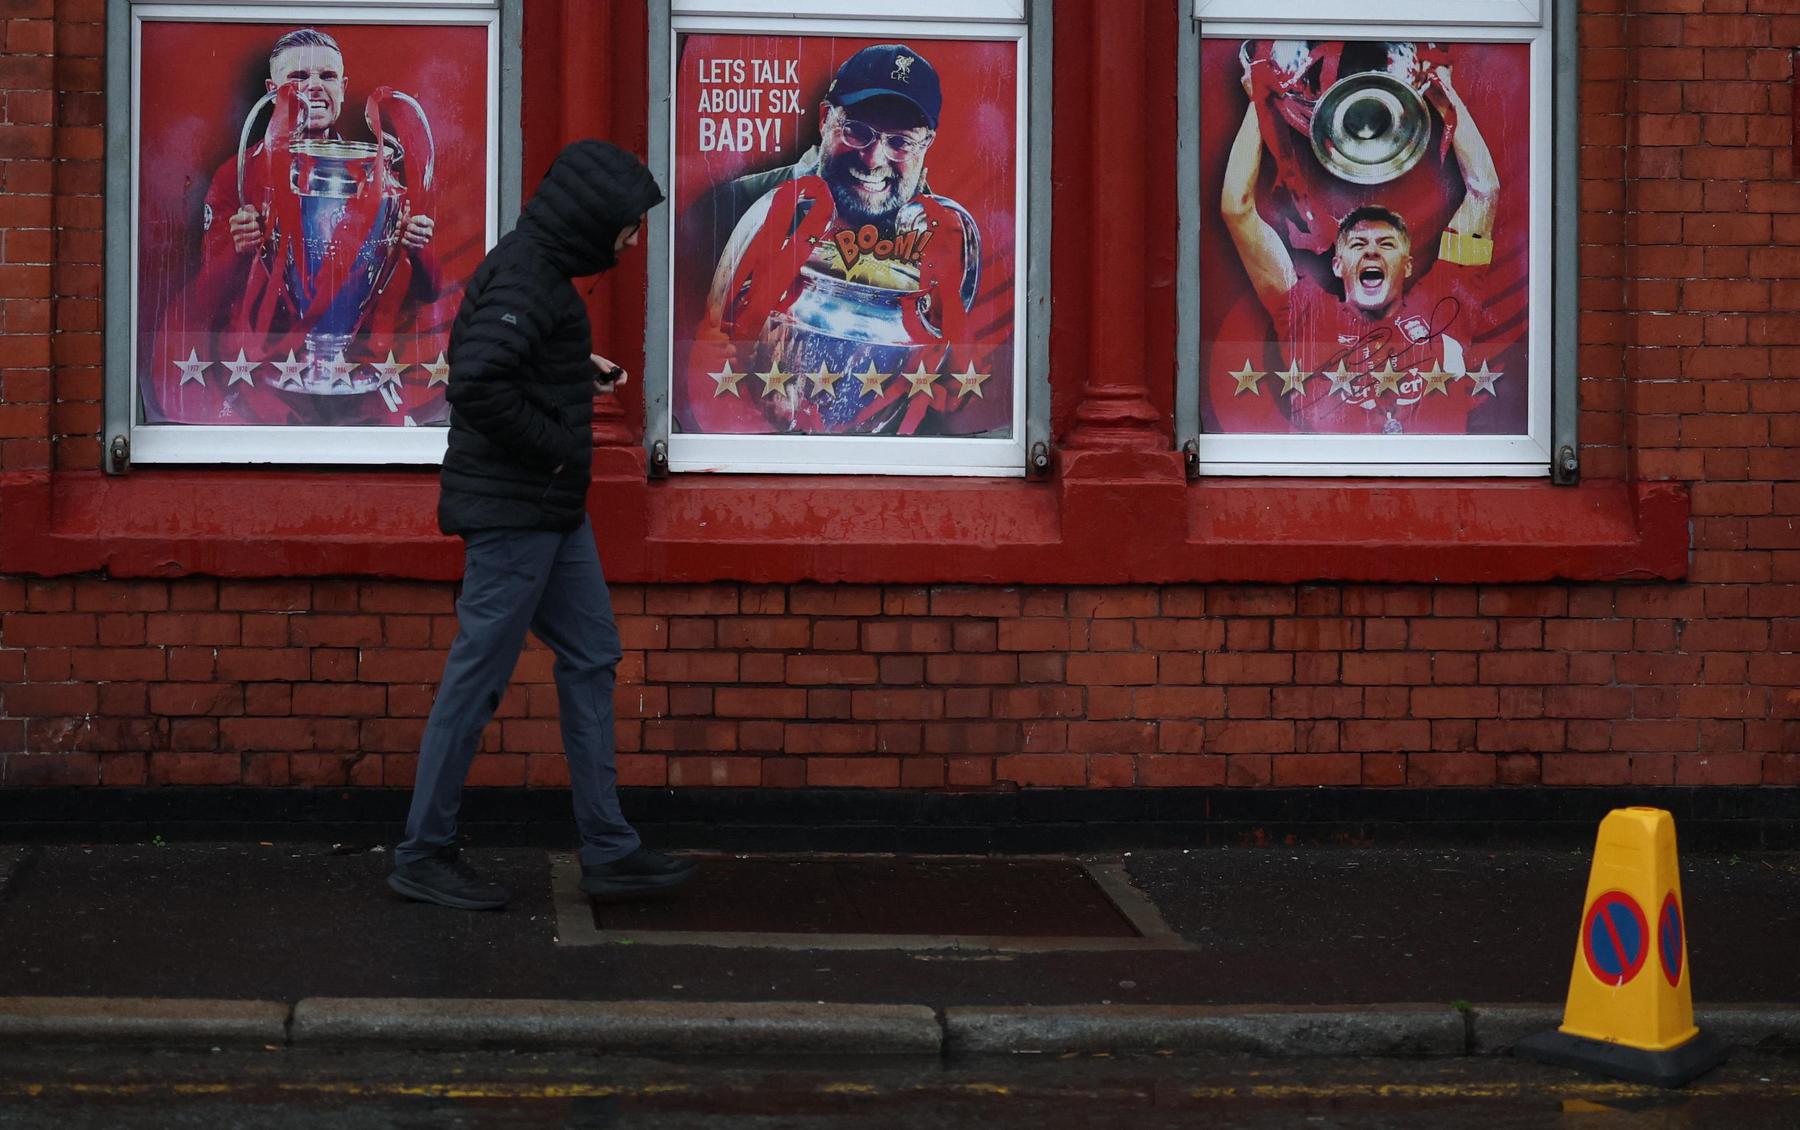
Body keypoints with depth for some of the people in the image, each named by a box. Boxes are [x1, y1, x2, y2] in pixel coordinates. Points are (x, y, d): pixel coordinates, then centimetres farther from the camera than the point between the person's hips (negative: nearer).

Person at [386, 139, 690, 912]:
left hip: (550, 511, 11)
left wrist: (580, 368, 12)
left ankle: (608, 852, 18)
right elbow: (477, 384, -30)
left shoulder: (538, 268, 12)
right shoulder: (525, 278, -19)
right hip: (513, 513, -10)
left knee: (591, 661, 12)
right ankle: (423, 855, 9)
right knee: (477, 679, -2)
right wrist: (557, 447, -19)